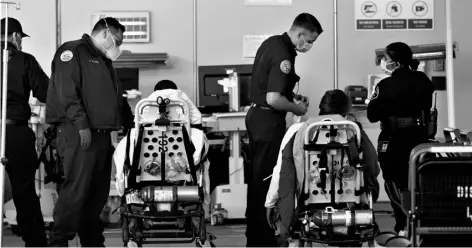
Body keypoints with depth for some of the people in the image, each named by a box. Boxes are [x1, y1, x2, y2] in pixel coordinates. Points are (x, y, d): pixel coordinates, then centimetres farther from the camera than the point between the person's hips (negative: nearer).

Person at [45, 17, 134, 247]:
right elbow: (67, 92, -15)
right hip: (78, 133, -9)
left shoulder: (105, 62, 26)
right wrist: (82, 125, -21)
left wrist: (130, 125, 19)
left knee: (98, 192, 8)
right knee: (75, 189, -12)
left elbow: (118, 98, 29)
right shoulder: (72, 51, -3)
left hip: (102, 134, 9)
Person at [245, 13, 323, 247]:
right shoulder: (284, 56, -22)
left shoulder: (272, 42, 8)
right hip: (269, 120, -10)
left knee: (256, 175, 16)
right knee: (266, 178, -3)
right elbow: (273, 99, -27)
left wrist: (291, 96, 13)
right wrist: (296, 108, -11)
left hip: (255, 114, 10)